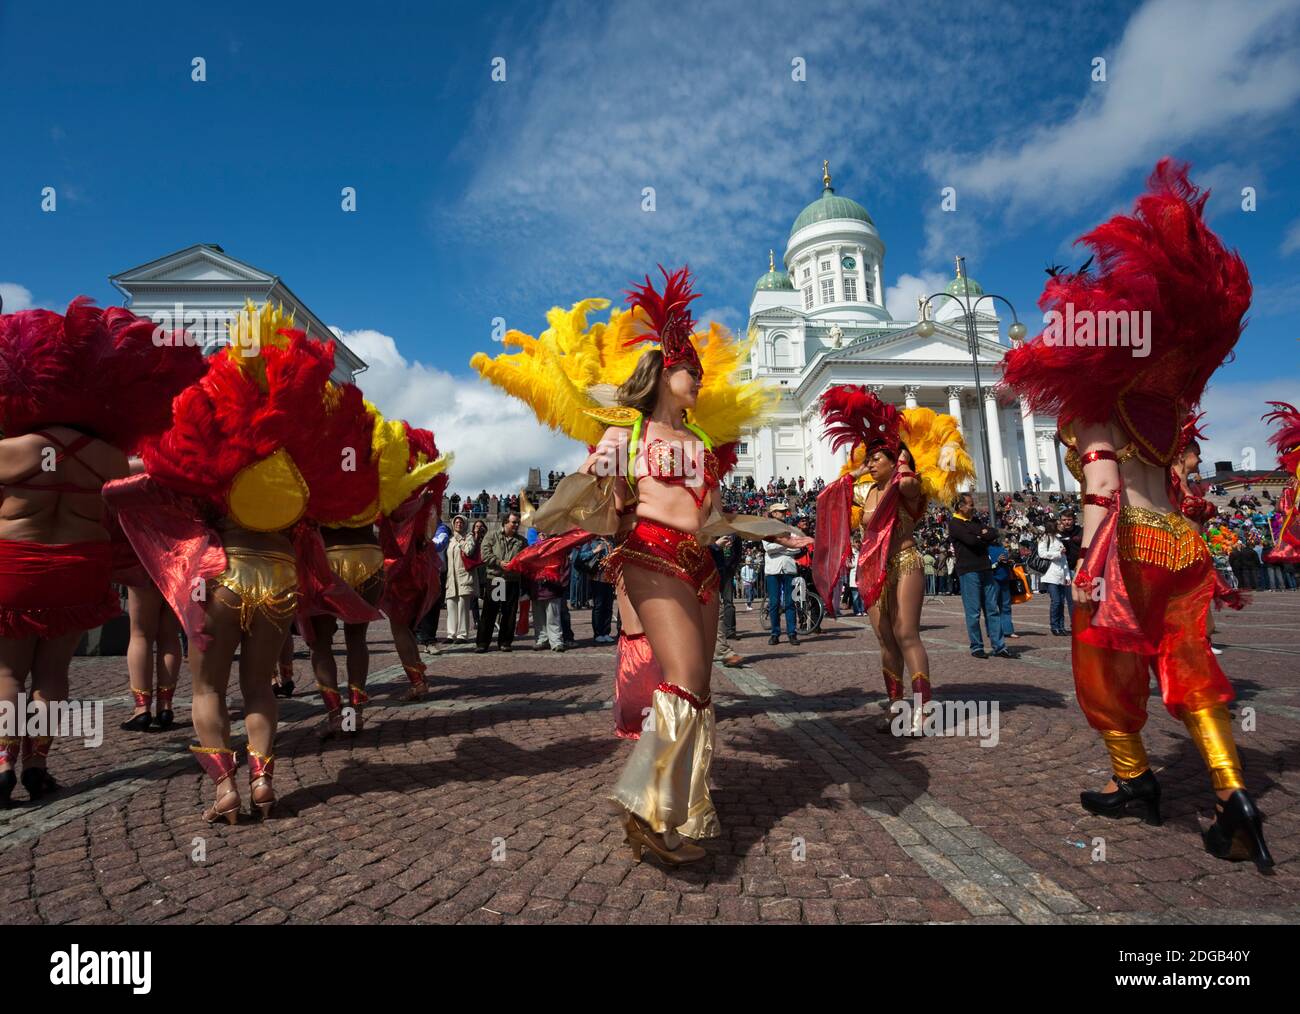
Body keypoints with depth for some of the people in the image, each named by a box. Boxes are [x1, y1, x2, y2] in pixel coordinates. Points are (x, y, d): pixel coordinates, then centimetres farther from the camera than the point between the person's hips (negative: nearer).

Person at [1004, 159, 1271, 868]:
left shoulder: (1090, 410, -5)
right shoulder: (1158, 405, 14)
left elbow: (1103, 490, -15)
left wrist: (1091, 571, -19)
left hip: (1130, 550, -6)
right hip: (1182, 544, 7)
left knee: (1106, 671, 12)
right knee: (1190, 672, 15)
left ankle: (1136, 783, 24)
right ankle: (1234, 796, 5)